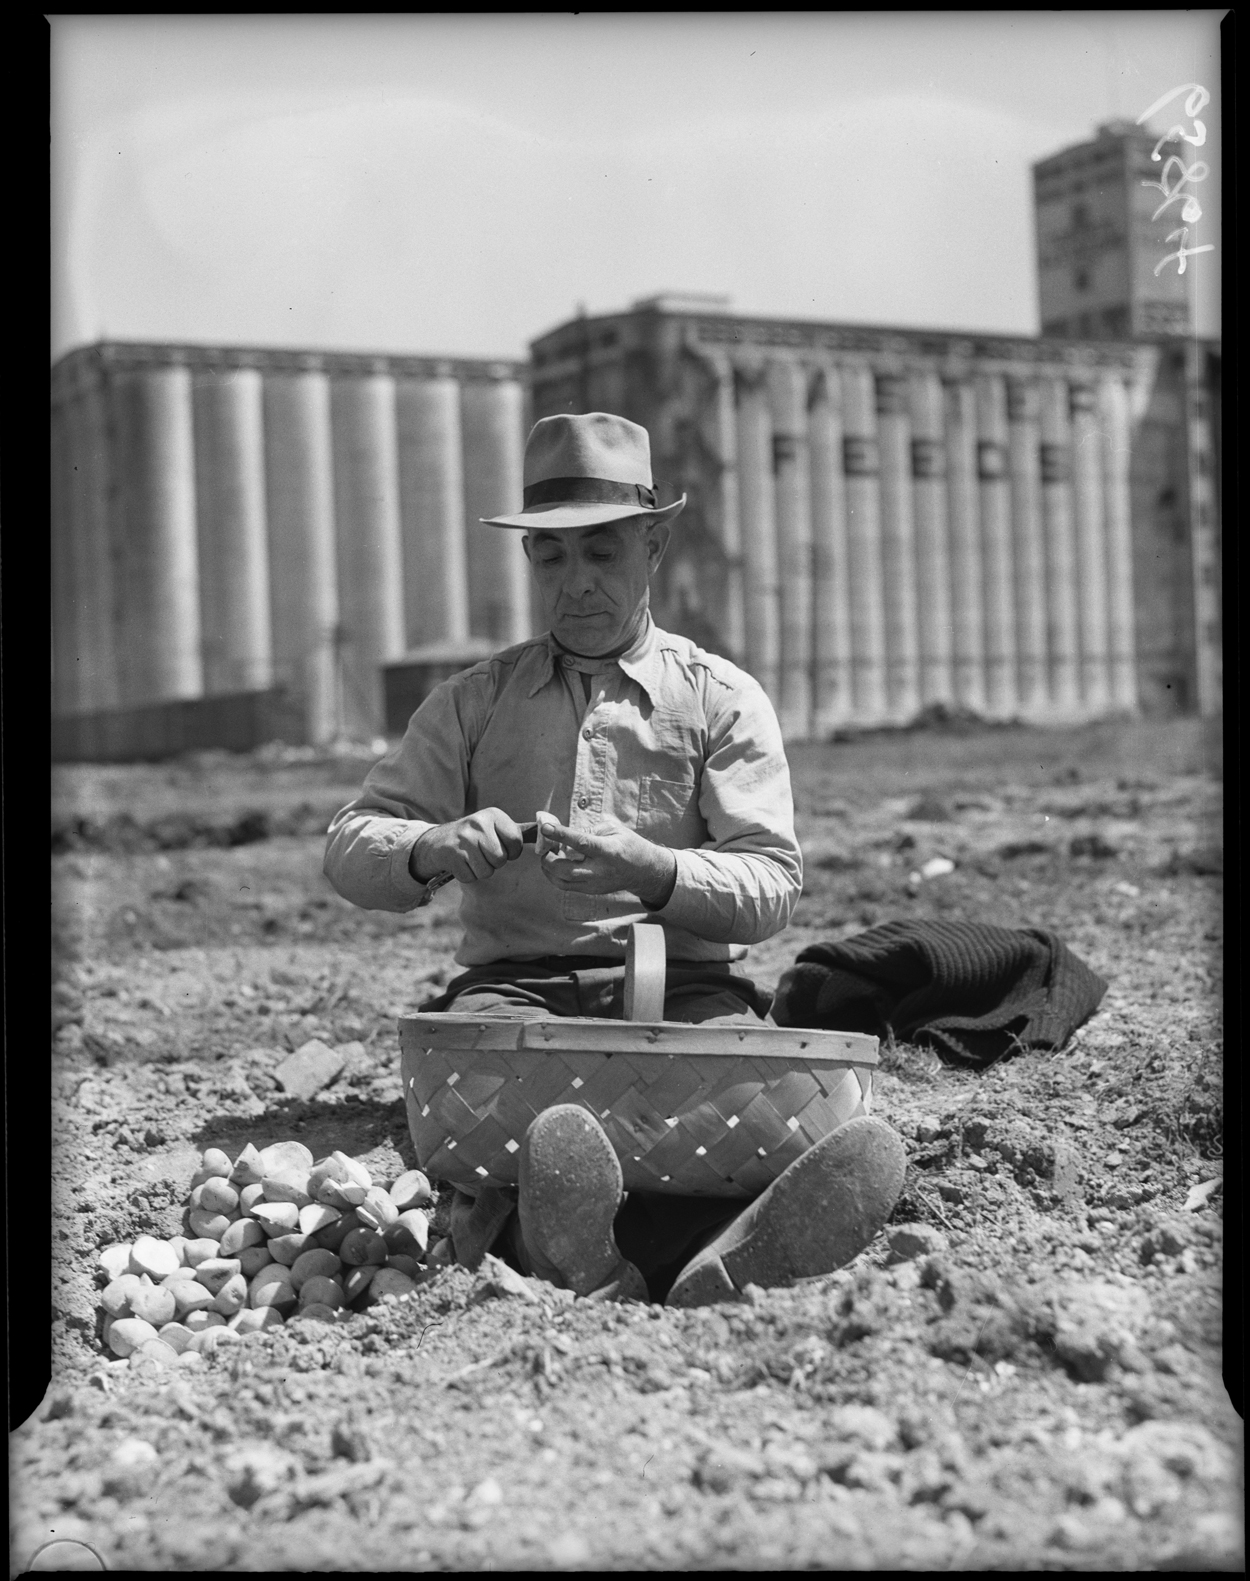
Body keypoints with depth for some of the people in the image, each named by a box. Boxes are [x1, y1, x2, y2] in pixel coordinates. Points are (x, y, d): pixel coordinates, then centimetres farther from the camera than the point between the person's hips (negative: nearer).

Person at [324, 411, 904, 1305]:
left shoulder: (724, 700, 14)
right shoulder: (475, 703, 19)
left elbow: (773, 887, 3)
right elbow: (350, 848, 12)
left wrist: (653, 871, -18)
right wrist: (433, 848, -13)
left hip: (682, 980, 0)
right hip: (517, 979, 1)